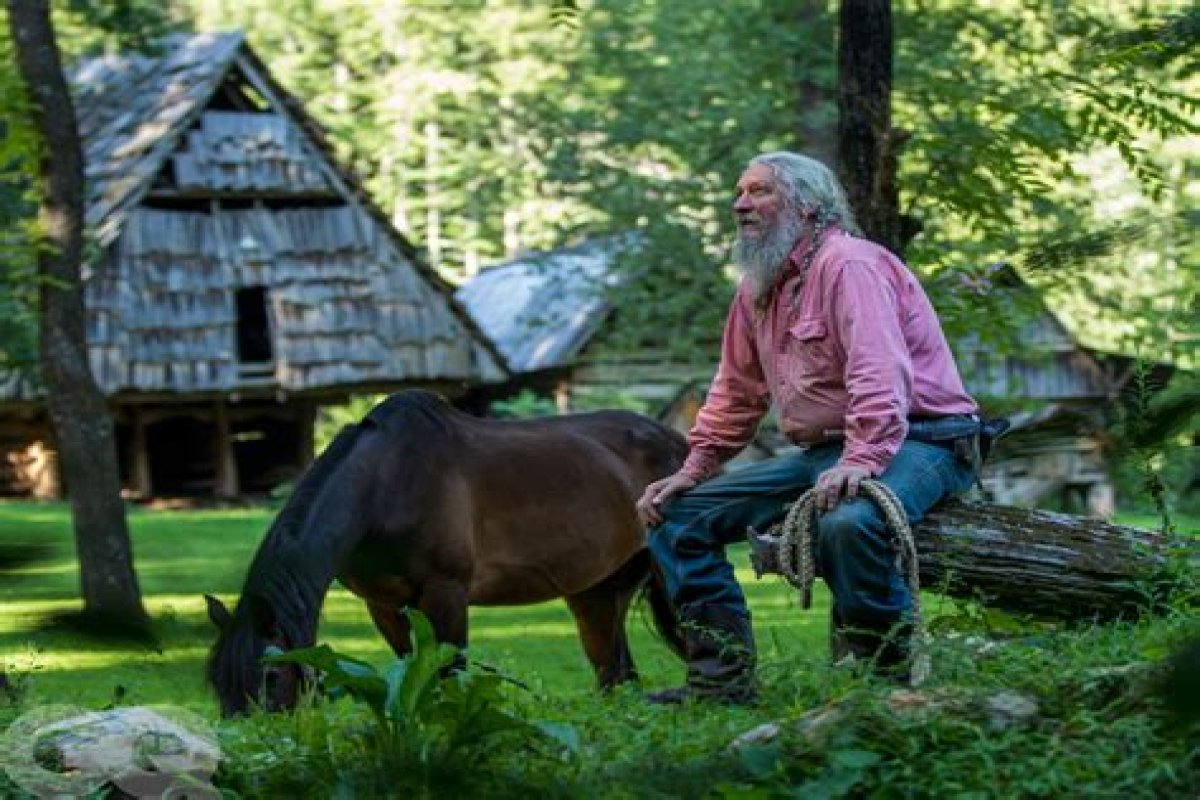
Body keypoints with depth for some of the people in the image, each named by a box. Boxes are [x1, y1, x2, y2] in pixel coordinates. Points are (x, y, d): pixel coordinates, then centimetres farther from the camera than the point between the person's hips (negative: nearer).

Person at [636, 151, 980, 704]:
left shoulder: (846, 263, -14)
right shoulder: (757, 287, 14)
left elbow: (880, 372, -28)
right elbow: (737, 391, 24)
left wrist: (862, 461, -40)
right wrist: (692, 472, 15)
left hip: (914, 440, -9)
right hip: (822, 450, 9)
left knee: (847, 522, -41)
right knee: (678, 514, 3)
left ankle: (887, 677, -23)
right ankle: (722, 680, 0)